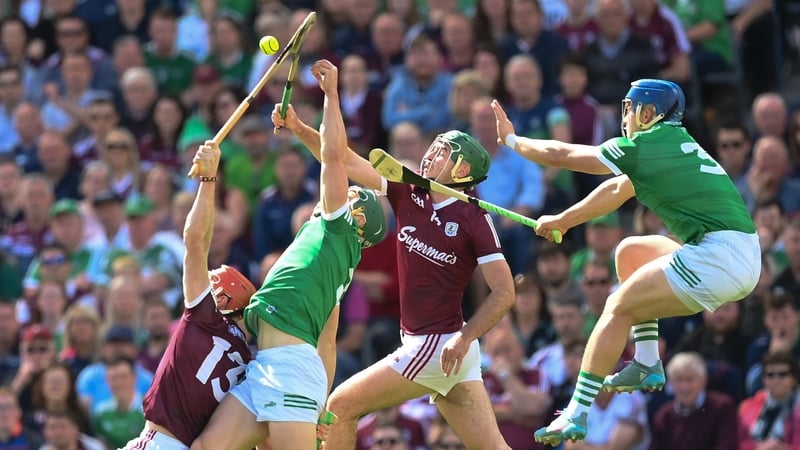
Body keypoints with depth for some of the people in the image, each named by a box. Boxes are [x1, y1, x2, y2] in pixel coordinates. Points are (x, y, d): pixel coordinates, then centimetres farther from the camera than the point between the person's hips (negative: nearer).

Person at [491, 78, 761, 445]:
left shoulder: (644, 146, -4)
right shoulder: (676, 144, 22)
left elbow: (559, 155, 4)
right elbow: (619, 189, 35)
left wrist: (510, 139, 19)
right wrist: (562, 220, 42)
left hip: (718, 259, -9)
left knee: (618, 308, -1)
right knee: (630, 252, 24)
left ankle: (576, 415, -4)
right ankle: (648, 364, 20)